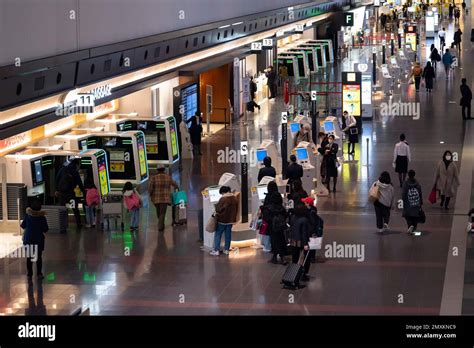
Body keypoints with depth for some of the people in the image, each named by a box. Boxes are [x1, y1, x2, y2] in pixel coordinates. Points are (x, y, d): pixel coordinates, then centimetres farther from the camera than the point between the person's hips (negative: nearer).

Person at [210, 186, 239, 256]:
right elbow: (236, 209, 12)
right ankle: (227, 249, 17)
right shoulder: (235, 199, 3)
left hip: (222, 219, -6)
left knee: (218, 234, 1)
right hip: (231, 219, 6)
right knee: (228, 234, 13)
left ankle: (216, 250, -2)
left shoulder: (223, 199, -20)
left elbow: (218, 209, -16)